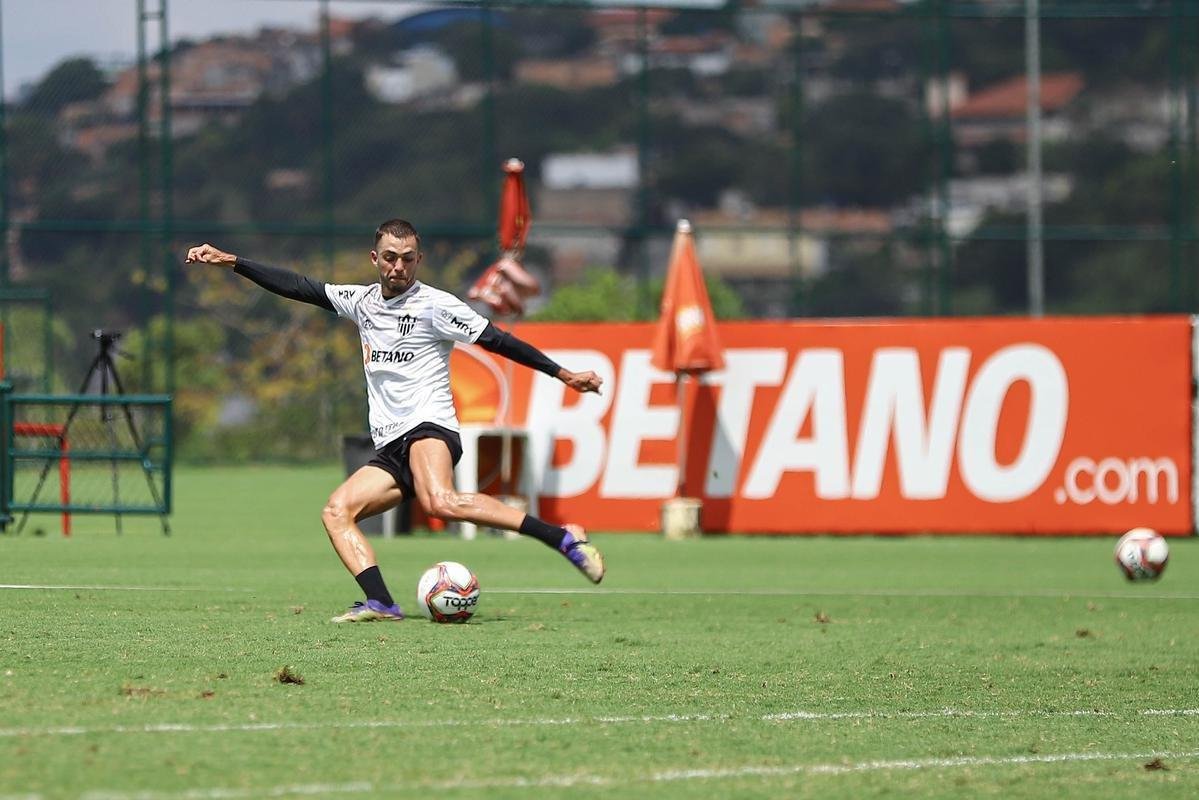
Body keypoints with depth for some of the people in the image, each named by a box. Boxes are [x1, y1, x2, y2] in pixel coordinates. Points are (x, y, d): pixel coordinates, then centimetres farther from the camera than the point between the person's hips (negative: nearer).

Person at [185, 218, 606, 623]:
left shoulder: (434, 305, -1)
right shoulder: (362, 301, 16)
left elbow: (496, 341, -1)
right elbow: (298, 287, 20)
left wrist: (564, 374, -3)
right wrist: (230, 262, 18)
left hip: (429, 427, -7)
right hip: (390, 449, 8)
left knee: (440, 502, -35)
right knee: (336, 511, -11)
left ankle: (563, 538, -35)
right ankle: (380, 603, -24)